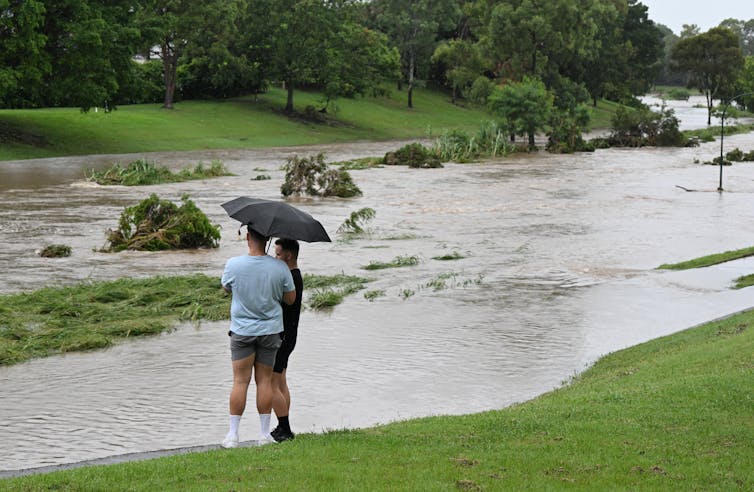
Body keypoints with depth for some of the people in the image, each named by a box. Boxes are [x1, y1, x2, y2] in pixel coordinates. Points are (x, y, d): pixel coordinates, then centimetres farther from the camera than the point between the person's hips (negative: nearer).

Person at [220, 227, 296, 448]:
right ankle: (264, 434, 11)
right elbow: (291, 299, 0)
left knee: (240, 381, 3)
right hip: (270, 330, 1)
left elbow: (226, 288, 8)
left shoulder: (233, 265, -12)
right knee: (265, 381, 8)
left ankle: (233, 435, 5)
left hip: (242, 331, -1)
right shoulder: (280, 267, -10)